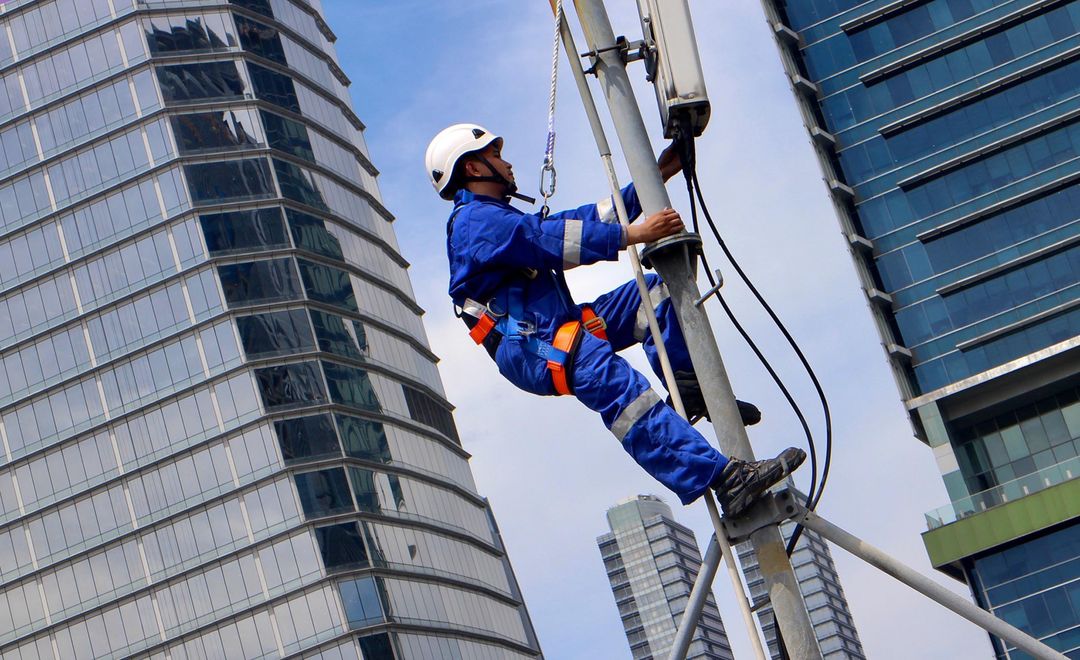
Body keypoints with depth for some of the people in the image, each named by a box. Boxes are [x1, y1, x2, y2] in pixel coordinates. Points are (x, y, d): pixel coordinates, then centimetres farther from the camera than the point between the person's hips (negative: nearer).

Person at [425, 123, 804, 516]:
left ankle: (688, 389, -12)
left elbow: (586, 219, 26)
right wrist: (634, 234, -20)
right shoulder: (475, 222, -4)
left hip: (563, 328, 11)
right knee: (615, 386, -33)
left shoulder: (505, 220, 30)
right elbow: (553, 241, -17)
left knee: (654, 290, 5)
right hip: (529, 350, -11)